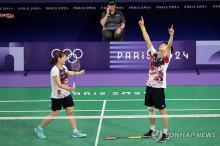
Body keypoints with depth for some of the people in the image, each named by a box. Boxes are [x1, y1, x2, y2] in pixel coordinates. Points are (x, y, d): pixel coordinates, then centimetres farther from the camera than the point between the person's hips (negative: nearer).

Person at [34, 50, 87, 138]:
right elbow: (59, 84, -32)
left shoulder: (63, 67, 2)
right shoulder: (55, 70, -23)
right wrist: (68, 88, -46)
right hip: (57, 97, -7)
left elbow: (68, 73, 28)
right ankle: (39, 129, 19)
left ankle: (75, 132, 12)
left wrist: (79, 73, 38)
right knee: (54, 115, 1)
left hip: (66, 95, 7)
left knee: (71, 112, 5)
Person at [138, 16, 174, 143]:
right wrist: (142, 26, 7)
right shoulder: (154, 54, 8)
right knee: (151, 109, 15)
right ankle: (153, 130, 29)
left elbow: (170, 46, -24)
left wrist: (171, 35, -41)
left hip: (159, 87, -6)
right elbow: (148, 40, 9)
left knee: (162, 110, 0)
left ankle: (165, 133, 8)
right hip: (150, 86, 6)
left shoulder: (166, 58, -6)